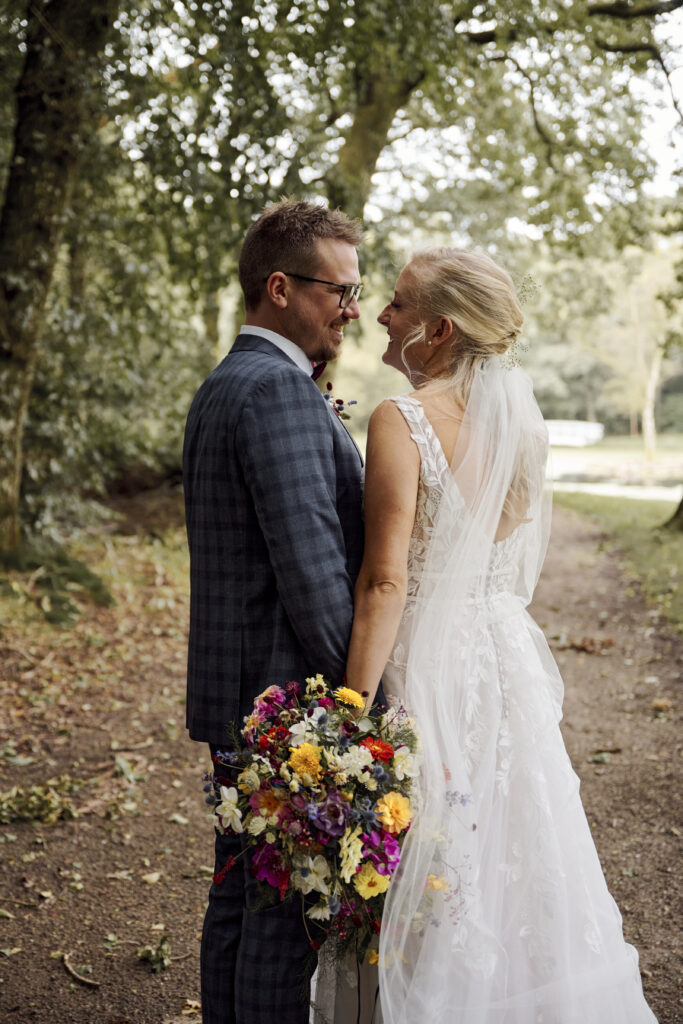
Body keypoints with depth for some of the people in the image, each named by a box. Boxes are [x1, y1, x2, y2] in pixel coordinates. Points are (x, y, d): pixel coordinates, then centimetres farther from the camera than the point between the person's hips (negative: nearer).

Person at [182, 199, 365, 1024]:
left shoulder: (222, 387, 15)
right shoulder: (279, 391, -17)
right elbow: (311, 570, -23)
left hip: (235, 690, 10)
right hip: (288, 691, -10)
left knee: (240, 895, 19)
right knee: (287, 909, 1)